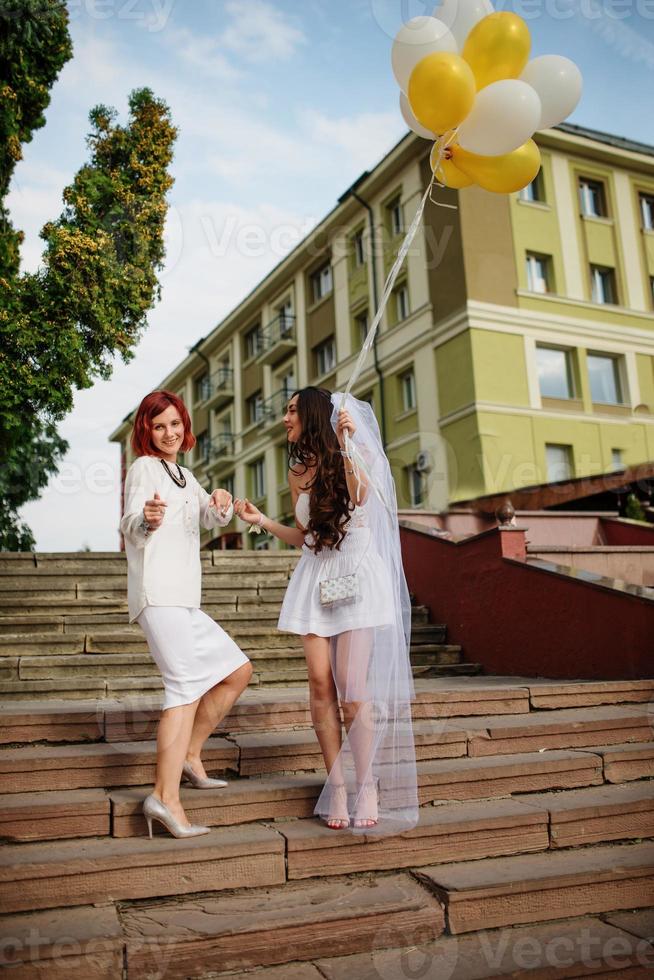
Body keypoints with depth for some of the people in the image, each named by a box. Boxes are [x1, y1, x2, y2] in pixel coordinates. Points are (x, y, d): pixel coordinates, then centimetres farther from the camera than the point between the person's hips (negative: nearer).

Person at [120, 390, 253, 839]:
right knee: (188, 685, -21)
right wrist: (146, 520, -40)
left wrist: (223, 505, -10)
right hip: (159, 594, -9)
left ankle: (189, 756, 15)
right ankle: (165, 796, -27)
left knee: (238, 671, 12)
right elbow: (130, 526, -16)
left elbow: (213, 519, 14)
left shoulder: (184, 476, 23)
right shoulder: (145, 467, -1)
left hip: (184, 600, 9)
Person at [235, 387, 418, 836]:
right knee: (321, 684, -4)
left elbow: (360, 498, -21)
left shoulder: (355, 457, 1)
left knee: (353, 688, -10)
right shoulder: (298, 472, 15)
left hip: (358, 576, -5)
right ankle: (338, 785, 5)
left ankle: (367, 787, 1)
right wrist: (263, 521, 10)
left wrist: (347, 445, -21)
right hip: (316, 580, 5)